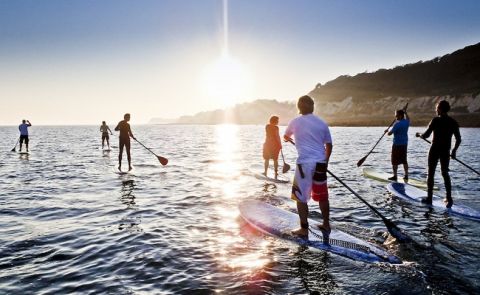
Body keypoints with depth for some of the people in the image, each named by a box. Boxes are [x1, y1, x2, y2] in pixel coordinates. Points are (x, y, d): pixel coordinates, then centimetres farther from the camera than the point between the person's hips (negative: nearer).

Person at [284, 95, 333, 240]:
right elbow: (329, 145, 12)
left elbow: (286, 136, 21)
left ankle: (304, 229, 7)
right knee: (322, 196, 16)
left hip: (305, 163, -4)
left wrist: (289, 138, 45)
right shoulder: (322, 123, 7)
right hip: (320, 163, 4)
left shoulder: (295, 122, 0)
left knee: (301, 196, 5)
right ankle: (326, 225, 27)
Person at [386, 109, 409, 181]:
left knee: (395, 161, 1)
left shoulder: (397, 124, -19)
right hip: (405, 144, 7)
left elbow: (390, 133, -18)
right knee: (404, 160, 15)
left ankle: (395, 176, 5)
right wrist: (405, 112, 42)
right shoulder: (406, 122, 4)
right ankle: (406, 175, 19)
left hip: (397, 144, -7)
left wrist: (387, 131, 3)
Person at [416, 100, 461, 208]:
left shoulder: (436, 120, -11)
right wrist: (454, 151, 18)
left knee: (431, 173, 5)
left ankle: (429, 198, 7)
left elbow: (426, 135, -15)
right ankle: (449, 198, 12)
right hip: (446, 151, 5)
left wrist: (419, 134, 5)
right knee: (445, 174, 16)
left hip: (435, 150, -4)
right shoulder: (453, 122, 3)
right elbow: (458, 139, 5)